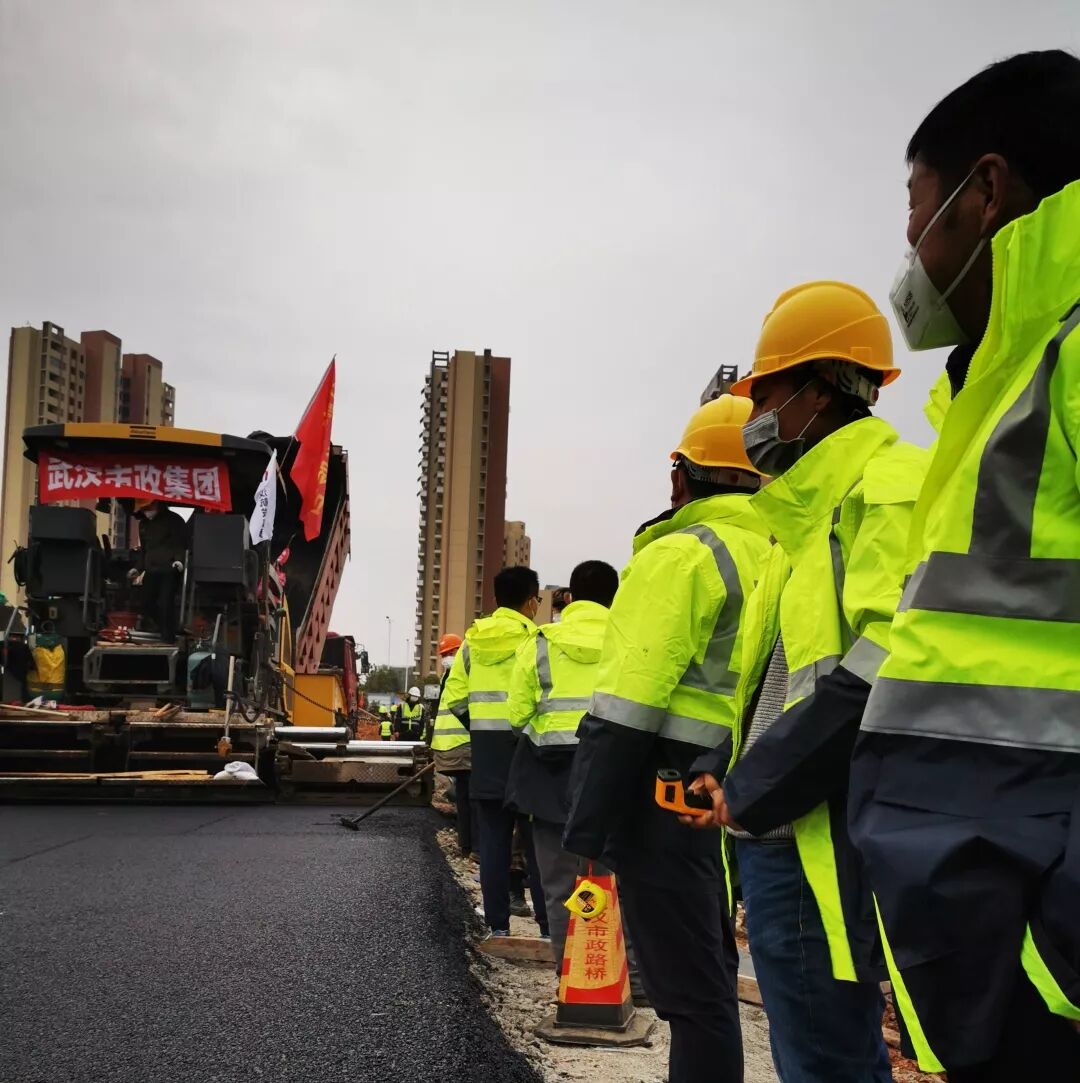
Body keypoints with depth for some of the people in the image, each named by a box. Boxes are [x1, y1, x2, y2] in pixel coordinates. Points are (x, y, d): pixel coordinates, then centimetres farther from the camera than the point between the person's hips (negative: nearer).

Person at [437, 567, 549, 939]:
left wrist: (451, 743, 14)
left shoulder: (473, 640, 10)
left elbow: (453, 698, 11)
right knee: (537, 840, 0)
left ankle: (498, 925, 10)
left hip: (486, 751, 4)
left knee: (493, 840, 7)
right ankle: (549, 926, 0)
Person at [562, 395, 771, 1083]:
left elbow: (629, 704, -18)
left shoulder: (681, 555, -12)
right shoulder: (775, 558, 13)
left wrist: (589, 827, -16)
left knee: (687, 983, -3)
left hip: (668, 790, -8)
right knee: (709, 969, 20)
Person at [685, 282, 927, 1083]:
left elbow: (885, 669, -24)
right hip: (780, 835, 10)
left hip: (820, 843, -10)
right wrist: (725, 773, 9)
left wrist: (751, 792, -18)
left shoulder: (890, 490, -12)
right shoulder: (814, 510, 20)